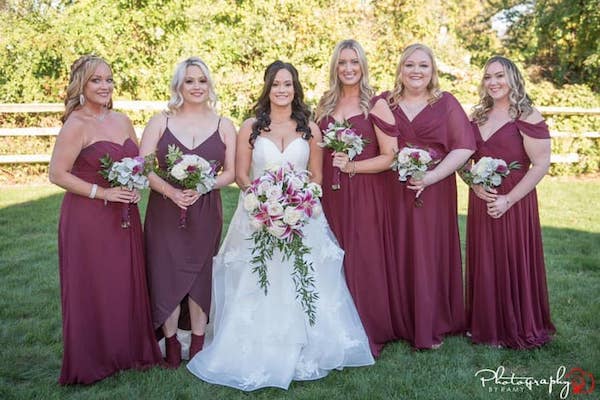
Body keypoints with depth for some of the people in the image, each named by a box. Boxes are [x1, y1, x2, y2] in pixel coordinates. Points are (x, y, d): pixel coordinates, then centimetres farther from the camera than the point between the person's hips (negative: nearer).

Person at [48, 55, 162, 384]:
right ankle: (92, 361, 20)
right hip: (87, 218, -6)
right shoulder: (76, 125, -10)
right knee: (92, 289, 3)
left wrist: (136, 187, 0)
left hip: (124, 216, 6)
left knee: (127, 284, 12)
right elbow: (57, 174, -13)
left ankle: (128, 351, 30)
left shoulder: (122, 121, 9)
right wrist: (102, 192, -17)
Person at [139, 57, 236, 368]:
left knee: (200, 275, 6)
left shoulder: (223, 126, 6)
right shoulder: (160, 122, 4)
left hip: (205, 211, 0)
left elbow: (231, 172, 4)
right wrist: (171, 191, -18)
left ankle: (198, 345, 22)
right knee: (166, 274, 1)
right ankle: (171, 344, 18)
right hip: (165, 210, 0)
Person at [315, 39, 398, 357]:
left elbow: (389, 156, -7)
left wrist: (352, 166, -17)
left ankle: (368, 334, 14)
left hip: (364, 195, -4)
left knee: (363, 263, -2)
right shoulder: (325, 104, 12)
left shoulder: (375, 104, -3)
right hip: (330, 194, 4)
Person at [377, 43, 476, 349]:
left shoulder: (446, 103, 5)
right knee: (397, 256, 4)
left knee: (431, 255, 3)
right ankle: (400, 323, 20)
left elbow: (464, 146, -3)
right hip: (393, 193, 1)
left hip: (434, 192, -1)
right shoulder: (384, 103, 8)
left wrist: (433, 176, -14)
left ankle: (431, 327, 18)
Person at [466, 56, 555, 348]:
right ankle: (485, 326, 28)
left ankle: (518, 329, 23)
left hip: (514, 204, -5)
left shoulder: (527, 117, -8)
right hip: (481, 202, 5)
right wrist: (475, 184, -7)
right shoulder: (477, 117, 10)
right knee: (484, 265, 12)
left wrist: (508, 200, -17)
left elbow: (541, 165, -12)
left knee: (514, 265, 4)